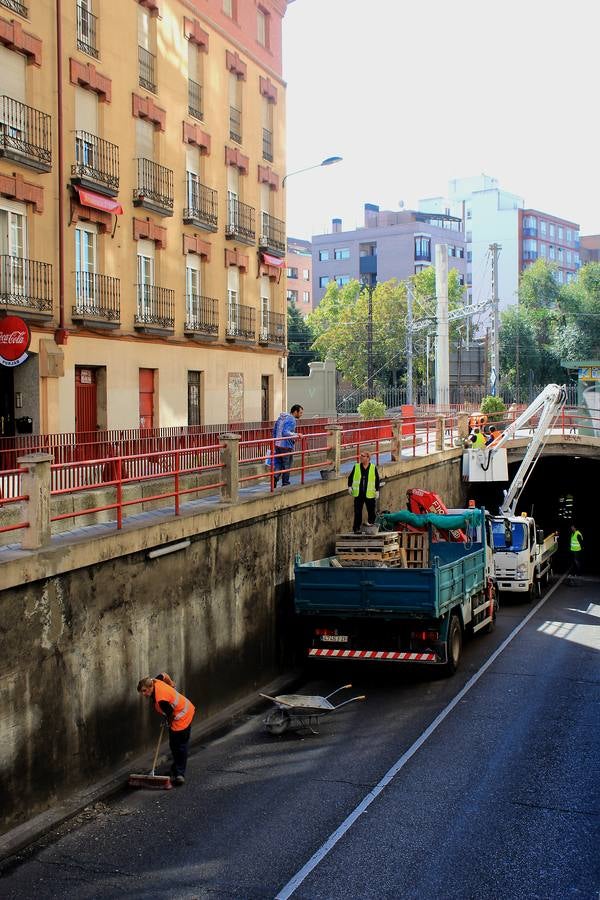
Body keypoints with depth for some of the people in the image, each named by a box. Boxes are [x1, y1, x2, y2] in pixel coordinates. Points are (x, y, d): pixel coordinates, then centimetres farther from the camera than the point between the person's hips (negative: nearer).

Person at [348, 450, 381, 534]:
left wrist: (377, 490, 1)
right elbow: (350, 477, 11)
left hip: (369, 494, -1)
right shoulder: (356, 466, 6)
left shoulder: (373, 468, 2)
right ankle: (356, 528, 7)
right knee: (357, 512, 1)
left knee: (371, 511, 4)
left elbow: (377, 480, 6)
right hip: (358, 494, 1)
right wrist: (350, 486, -1)